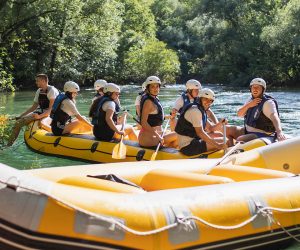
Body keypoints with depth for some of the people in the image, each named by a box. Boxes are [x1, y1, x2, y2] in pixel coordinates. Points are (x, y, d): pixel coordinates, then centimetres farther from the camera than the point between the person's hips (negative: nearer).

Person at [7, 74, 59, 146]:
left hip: (49, 113, -7)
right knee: (18, 123, -7)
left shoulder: (52, 90, -11)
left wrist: (40, 116, -31)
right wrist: (21, 115, 11)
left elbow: (51, 109, -19)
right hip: (39, 112, 7)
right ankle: (9, 144, -3)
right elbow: (33, 107, 18)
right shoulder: (39, 91, 13)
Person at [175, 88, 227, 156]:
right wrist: (217, 145, -27)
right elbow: (200, 132, -25)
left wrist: (220, 123, -5)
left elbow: (211, 128, 16)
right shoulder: (195, 110, -16)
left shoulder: (202, 111, 16)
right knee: (223, 141, -14)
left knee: (219, 135, 16)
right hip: (187, 147, -11)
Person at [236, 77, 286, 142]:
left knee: (240, 140, -27)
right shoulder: (251, 100, 9)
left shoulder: (268, 103, -17)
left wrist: (279, 132, -51)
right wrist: (248, 105, -15)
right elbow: (239, 114, 4)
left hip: (262, 135, -8)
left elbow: (275, 118, -32)